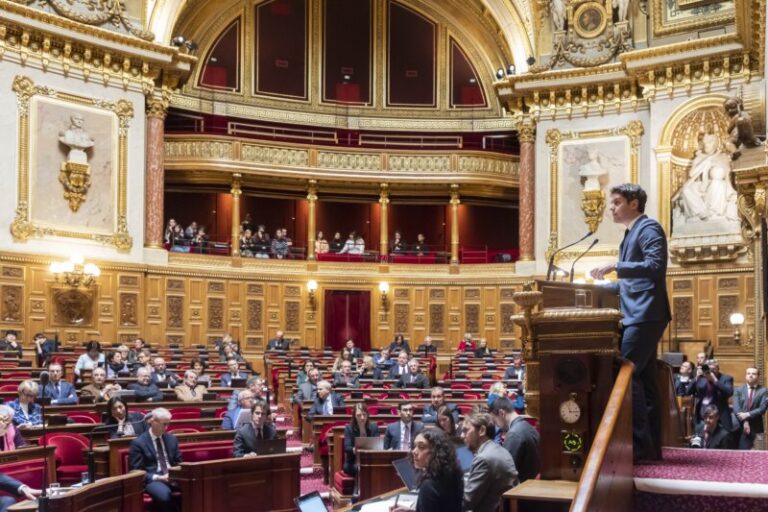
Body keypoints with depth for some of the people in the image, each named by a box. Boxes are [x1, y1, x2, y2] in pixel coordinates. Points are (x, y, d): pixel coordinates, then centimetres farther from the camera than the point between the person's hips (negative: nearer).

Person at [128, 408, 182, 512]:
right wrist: (158, 478, -15)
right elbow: (136, 471, -4)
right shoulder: (138, 443, -1)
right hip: (152, 480, -4)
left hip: (173, 478, 4)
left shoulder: (172, 439, 16)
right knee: (165, 495, -39)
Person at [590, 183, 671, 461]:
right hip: (639, 316, 10)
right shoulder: (631, 234, 22)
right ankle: (651, 446, 12)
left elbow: (656, 266, -22)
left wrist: (615, 266, -25)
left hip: (645, 315, -10)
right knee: (644, 379, 9)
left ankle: (640, 445, -12)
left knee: (625, 374, -14)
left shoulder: (648, 228, -8)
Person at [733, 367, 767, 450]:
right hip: (739, 425, 2)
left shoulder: (763, 391, 3)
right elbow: (736, 408, -2)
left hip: (754, 427, -2)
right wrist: (744, 421, -15)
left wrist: (748, 415, -18)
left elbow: (762, 408, -7)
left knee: (744, 449, -10)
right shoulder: (738, 390, 9)